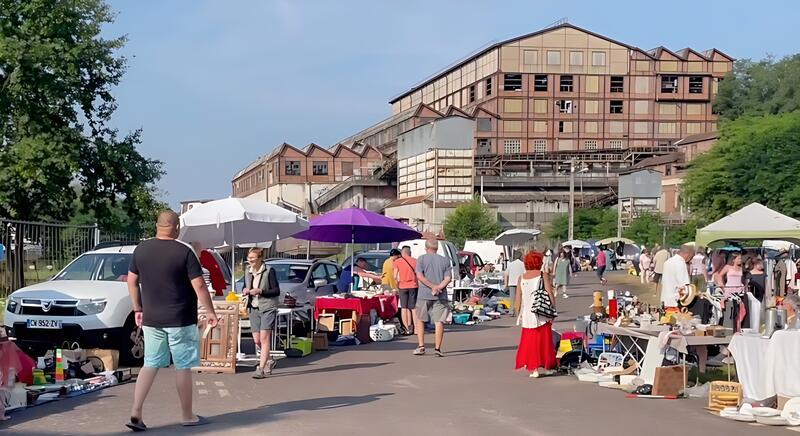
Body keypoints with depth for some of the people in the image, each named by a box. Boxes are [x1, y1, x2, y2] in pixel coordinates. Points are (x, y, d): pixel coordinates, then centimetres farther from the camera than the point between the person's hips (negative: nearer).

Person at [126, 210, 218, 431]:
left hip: (151, 320, 4)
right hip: (180, 321, -4)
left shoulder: (141, 249, 3)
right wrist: (210, 312, -4)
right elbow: (199, 285, -13)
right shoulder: (184, 252, -12)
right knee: (183, 367, 6)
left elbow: (132, 281, 10)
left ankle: (136, 412, 0)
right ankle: (187, 415, 15)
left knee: (150, 364, 11)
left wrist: (138, 309, 18)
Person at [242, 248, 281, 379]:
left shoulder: (269, 271, -9)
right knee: (256, 340, 7)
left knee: (264, 337, -11)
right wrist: (245, 291, -2)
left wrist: (260, 291, -21)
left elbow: (276, 291, -10)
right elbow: (245, 288, 22)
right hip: (254, 309, 6)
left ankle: (261, 369, -10)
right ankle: (268, 362, 30)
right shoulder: (248, 272, 10)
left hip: (268, 308, -6)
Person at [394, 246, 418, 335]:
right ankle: (415, 328, 5)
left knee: (404, 308, 4)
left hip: (403, 286, -1)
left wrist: (397, 284, 11)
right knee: (413, 308, 7)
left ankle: (407, 328, -2)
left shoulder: (397, 262, 0)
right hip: (413, 286, 1)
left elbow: (395, 276, -4)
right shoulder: (415, 261, 3)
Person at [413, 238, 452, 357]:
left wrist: (433, 287, -12)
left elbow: (419, 276, -10)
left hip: (424, 294, -1)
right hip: (440, 296, 1)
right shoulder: (445, 260, 8)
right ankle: (437, 348, -3)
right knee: (439, 322, 2)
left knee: (420, 320, 13)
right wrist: (438, 288, -12)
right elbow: (447, 279, -3)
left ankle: (421, 346, 7)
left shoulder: (422, 259, 3)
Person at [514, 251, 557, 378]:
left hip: (527, 315, 3)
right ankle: (541, 367, 8)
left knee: (529, 341, 9)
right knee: (543, 340, 7)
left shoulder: (521, 278, 4)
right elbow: (550, 295, -10)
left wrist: (519, 314, 12)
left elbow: (518, 299, 3)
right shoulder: (543, 275, -5)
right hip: (542, 315, -3)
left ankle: (532, 367, 8)